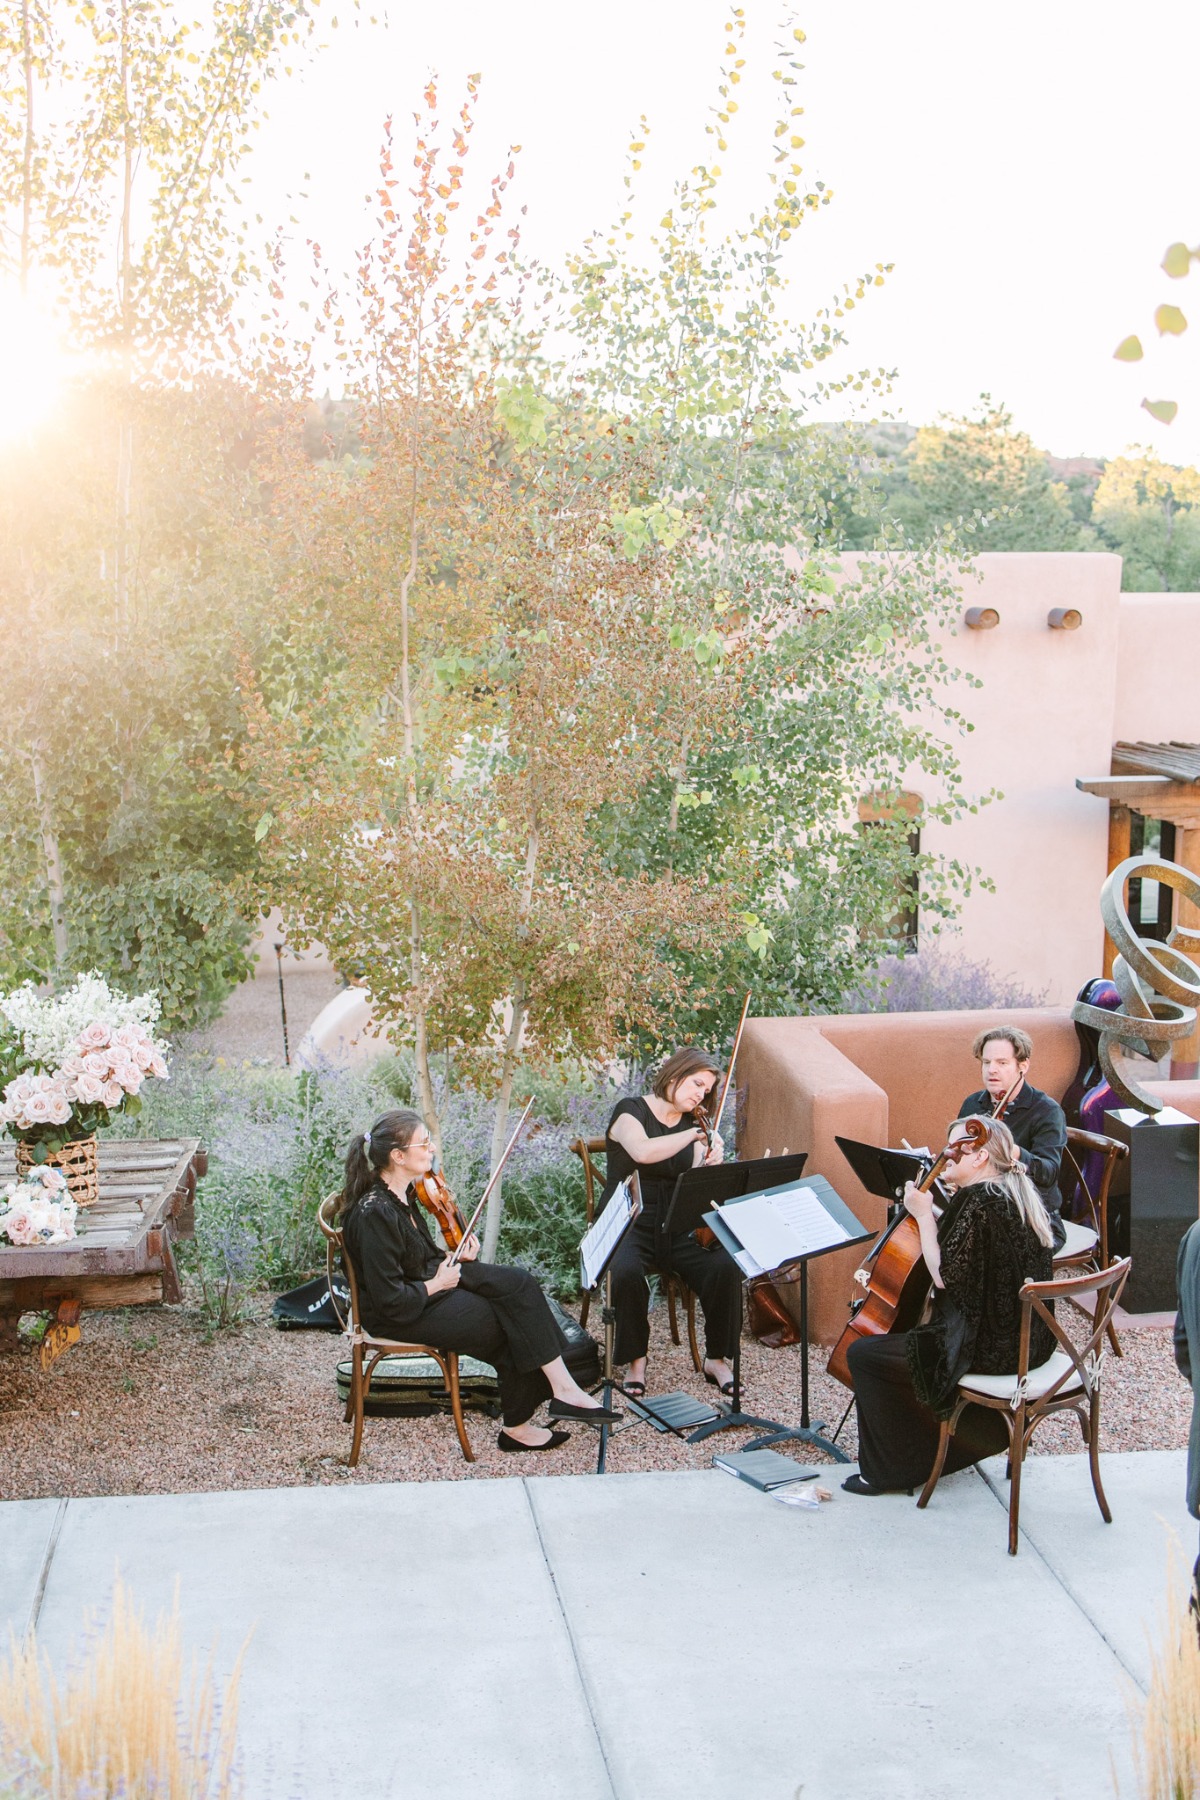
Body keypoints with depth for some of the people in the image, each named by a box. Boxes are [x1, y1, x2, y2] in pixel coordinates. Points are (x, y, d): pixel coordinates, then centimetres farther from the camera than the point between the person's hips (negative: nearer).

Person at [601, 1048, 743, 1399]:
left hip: (676, 1228, 4)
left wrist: (711, 1166, -19)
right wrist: (693, 1134, -21)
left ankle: (717, 1359, -5)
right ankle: (635, 1360, -15)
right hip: (627, 1224, -4)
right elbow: (642, 1151, -26)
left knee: (725, 1267, -24)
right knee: (626, 1272, -36)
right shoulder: (631, 1110, -3)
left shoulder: (693, 1125, 12)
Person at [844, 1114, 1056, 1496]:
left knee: (863, 1354, -5)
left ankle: (890, 1471, 5)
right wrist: (941, 1206, 9)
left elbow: (945, 1275, -23)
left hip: (988, 1348, -11)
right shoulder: (1016, 1195, 9)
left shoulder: (980, 1201, -20)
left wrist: (924, 1214, -15)